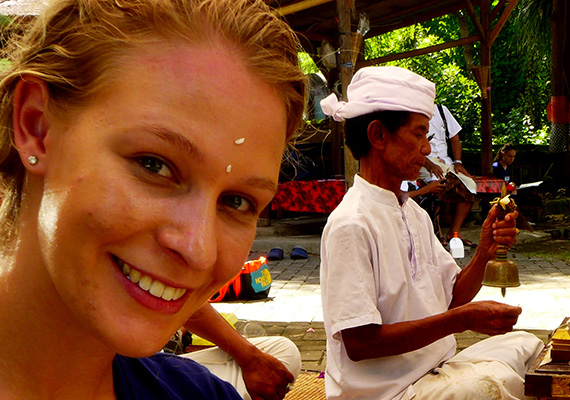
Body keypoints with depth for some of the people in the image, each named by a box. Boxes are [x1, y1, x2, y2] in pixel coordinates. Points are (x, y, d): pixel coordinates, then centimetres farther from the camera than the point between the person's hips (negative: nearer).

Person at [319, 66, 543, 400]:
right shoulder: (351, 225, -18)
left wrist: (484, 252, -5)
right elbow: (360, 343, -22)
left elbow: (452, 298, 13)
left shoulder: (416, 215, 11)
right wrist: (461, 320, -22)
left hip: (435, 370, 9)